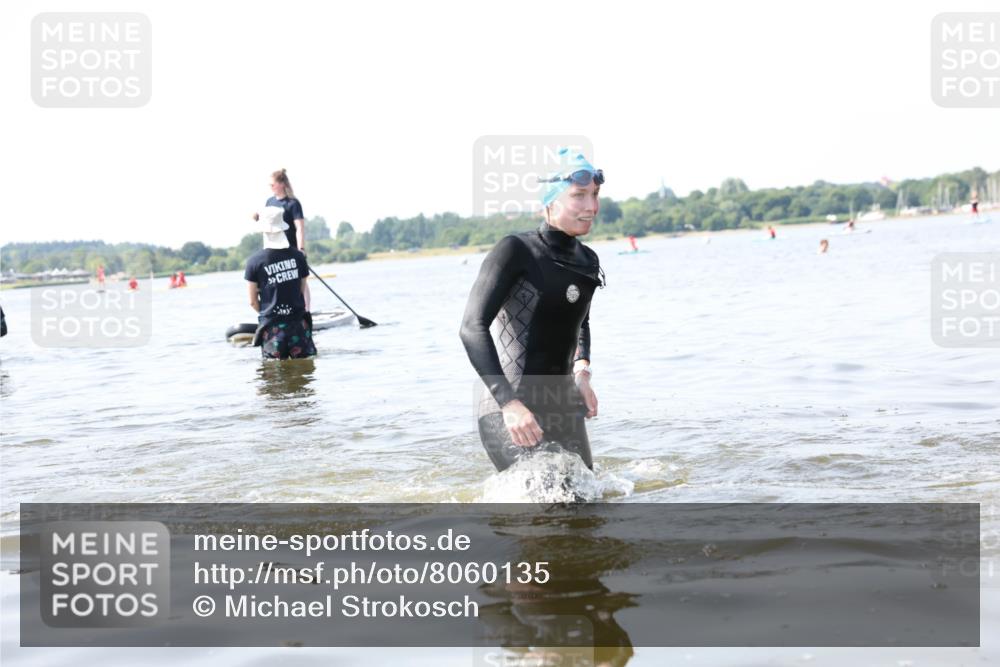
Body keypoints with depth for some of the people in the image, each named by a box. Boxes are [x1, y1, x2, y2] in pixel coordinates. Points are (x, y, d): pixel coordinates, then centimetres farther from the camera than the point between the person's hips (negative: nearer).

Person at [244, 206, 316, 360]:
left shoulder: (254, 261, -7)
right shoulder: (298, 256, -1)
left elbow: (253, 302, -1)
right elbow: (303, 289, 7)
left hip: (271, 326, -1)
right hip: (298, 323, 2)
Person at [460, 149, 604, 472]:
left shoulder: (587, 261, 8)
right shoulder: (516, 251, -12)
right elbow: (472, 328, -20)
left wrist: (581, 372, 9)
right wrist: (509, 403, -28)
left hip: (563, 409, 7)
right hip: (509, 415, -7)